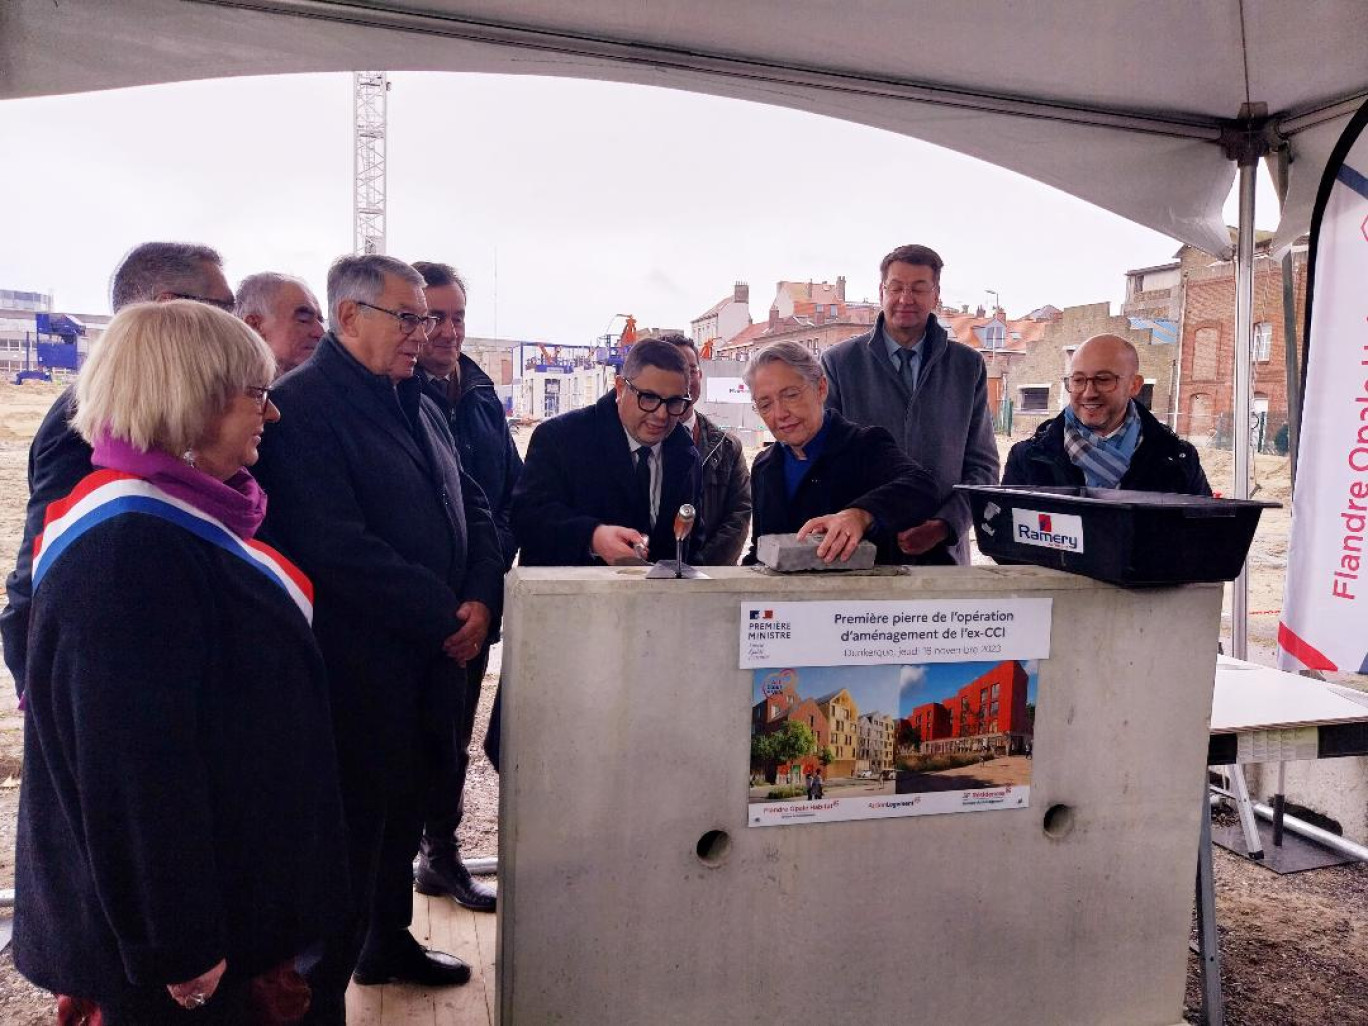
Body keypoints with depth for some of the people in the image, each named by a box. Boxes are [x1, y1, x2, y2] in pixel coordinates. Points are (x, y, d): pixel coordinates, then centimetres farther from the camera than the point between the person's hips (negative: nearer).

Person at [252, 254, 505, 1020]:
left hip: (431, 658, 8)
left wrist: (483, 598, -5)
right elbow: (335, 546, -23)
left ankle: (390, 941, 41)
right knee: (353, 827, 3)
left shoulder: (419, 407, 14)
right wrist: (444, 614, -18)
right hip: (359, 668, -8)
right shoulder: (303, 405, -13)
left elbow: (473, 508, 13)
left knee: (405, 810, 21)